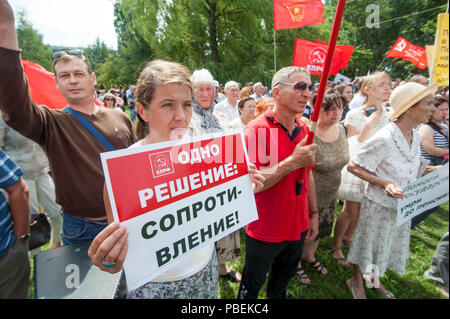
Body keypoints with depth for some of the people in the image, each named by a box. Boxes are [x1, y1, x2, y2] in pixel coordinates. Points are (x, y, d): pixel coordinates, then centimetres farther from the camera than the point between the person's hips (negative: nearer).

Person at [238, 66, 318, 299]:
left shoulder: (304, 131, 1)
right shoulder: (256, 130, -21)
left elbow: (307, 175, 10)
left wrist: (313, 213, 12)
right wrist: (291, 162, -33)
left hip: (298, 227, 6)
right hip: (264, 232, -5)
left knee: (283, 278, 29)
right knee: (252, 286, 19)